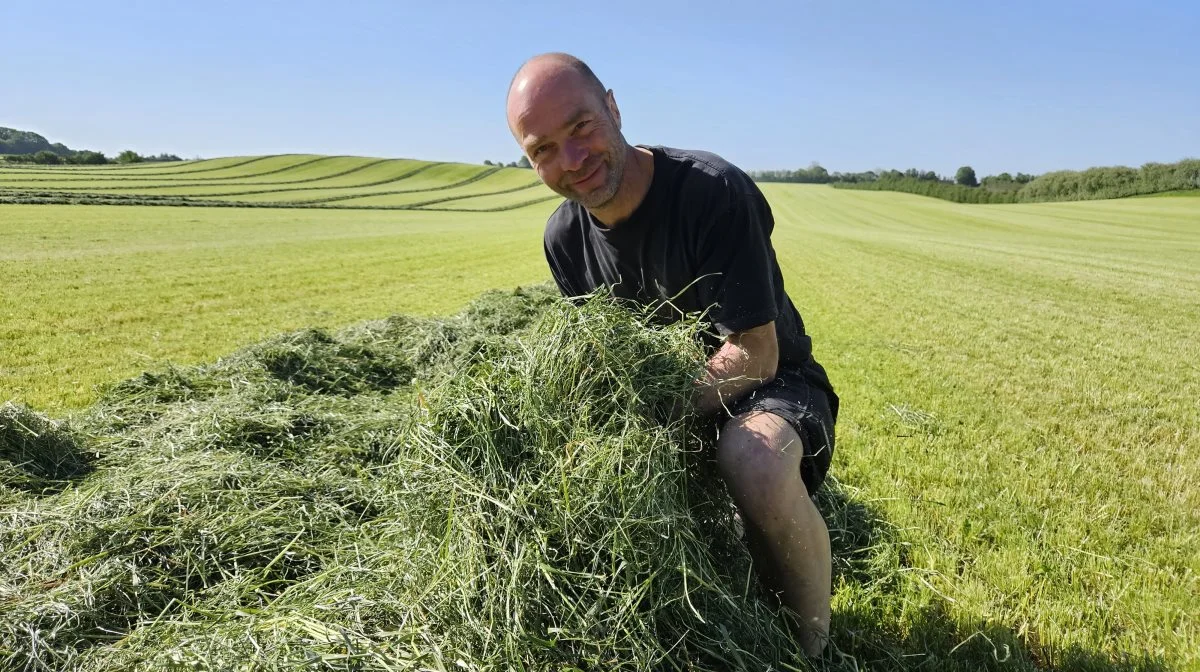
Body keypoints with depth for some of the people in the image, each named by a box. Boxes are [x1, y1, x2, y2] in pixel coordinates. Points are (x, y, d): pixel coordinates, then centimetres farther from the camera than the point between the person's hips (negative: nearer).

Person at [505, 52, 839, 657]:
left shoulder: (714, 192, -26)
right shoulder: (564, 235, -5)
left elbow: (754, 356, -25)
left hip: (765, 387, -6)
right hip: (667, 389, 6)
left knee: (755, 463, -40)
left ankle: (813, 647, -11)